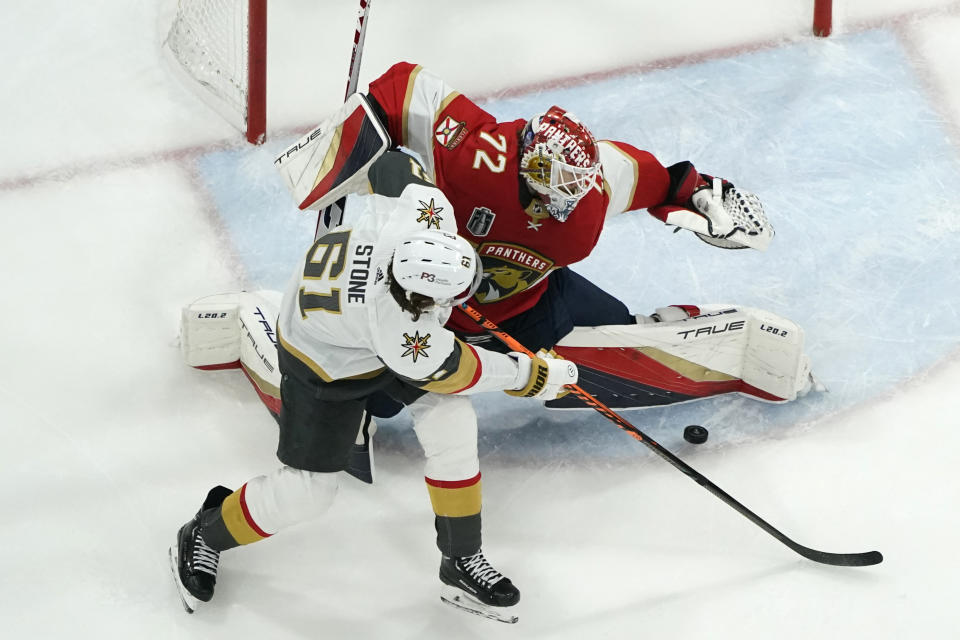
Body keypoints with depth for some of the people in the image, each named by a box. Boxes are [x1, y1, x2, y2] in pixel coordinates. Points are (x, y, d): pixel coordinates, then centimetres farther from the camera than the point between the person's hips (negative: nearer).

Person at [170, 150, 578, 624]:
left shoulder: (426, 207, -34)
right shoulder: (399, 331, -44)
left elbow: (392, 166, -11)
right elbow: (447, 370, -25)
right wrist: (536, 377, -12)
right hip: (327, 362, -7)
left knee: (452, 426, -5)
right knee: (306, 493, 2)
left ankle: (462, 564, 9)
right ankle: (205, 537, 29)